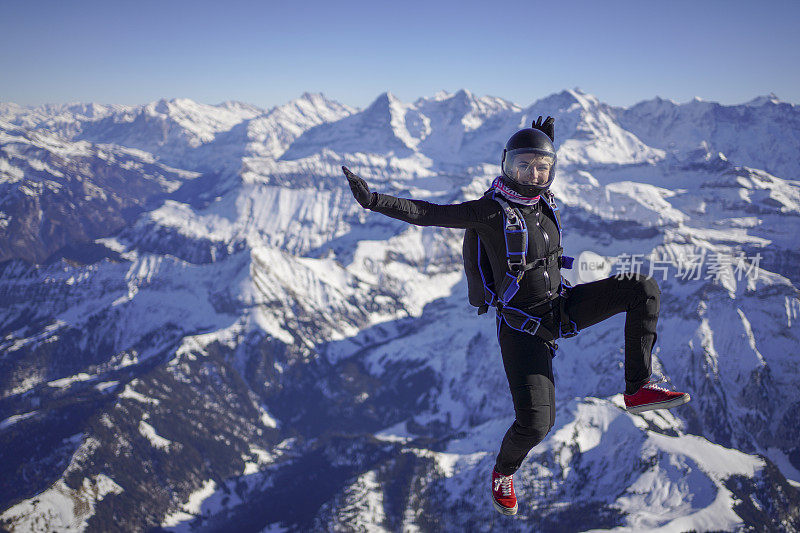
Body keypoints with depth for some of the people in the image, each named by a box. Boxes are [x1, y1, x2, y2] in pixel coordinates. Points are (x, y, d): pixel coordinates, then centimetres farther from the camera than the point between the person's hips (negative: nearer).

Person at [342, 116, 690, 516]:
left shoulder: (541, 199, 2)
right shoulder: (491, 210, -18)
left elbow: (535, 179, 28)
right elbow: (427, 213, -24)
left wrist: (546, 141, 13)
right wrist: (375, 201, -36)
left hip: (562, 307, 7)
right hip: (524, 327, -7)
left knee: (643, 288, -7)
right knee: (535, 424, -13)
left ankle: (638, 389, 0)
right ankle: (503, 472, 24)